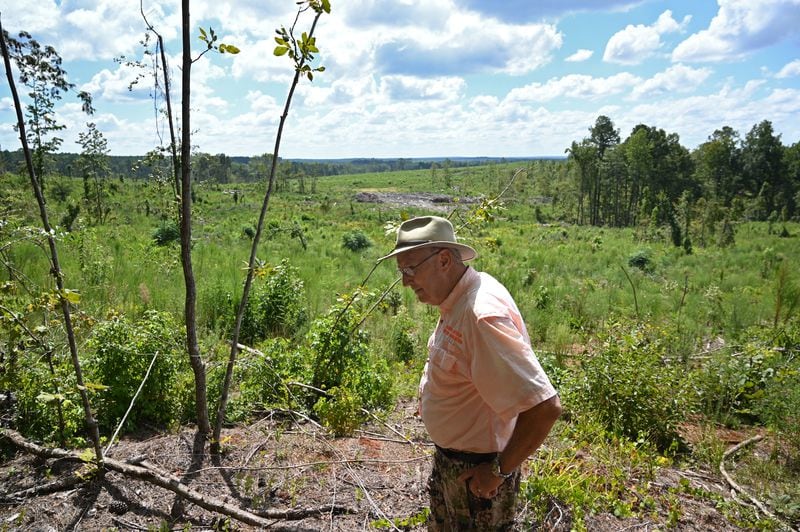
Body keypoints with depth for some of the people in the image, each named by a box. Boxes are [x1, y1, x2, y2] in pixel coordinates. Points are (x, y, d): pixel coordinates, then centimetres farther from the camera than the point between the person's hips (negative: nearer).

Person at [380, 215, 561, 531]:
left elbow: (545, 407, -34)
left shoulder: (483, 315, -32)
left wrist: (500, 470, -22)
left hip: (476, 472, -9)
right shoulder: (458, 299, -2)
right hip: (448, 458, 9)